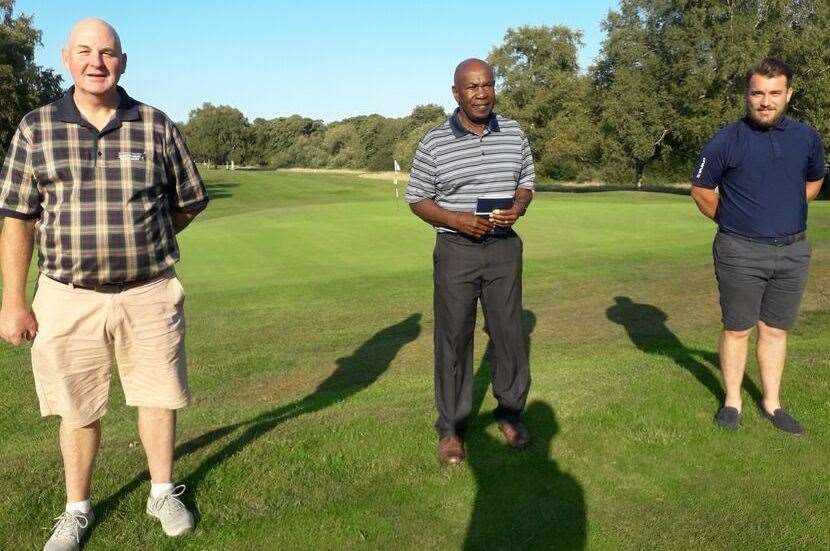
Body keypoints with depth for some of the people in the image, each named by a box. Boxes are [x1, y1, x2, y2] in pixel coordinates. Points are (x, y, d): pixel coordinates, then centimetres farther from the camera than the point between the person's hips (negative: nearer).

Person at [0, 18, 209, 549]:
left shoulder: (157, 126, 1)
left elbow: (188, 202, 11)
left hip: (150, 294, 0)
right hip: (69, 298, 0)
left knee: (158, 397, 11)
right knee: (78, 410, 12)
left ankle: (164, 493, 32)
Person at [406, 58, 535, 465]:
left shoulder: (515, 134, 3)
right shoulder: (433, 143, -6)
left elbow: (526, 183, 13)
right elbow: (417, 199, 0)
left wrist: (517, 210, -10)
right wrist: (456, 220, -17)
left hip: (504, 248, 3)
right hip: (456, 250, -2)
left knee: (509, 332, 10)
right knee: (453, 337, 3)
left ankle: (510, 413, 29)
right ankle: (451, 427, 17)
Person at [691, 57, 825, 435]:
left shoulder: (806, 138, 3)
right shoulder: (726, 142, -8)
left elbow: (814, 180, 21)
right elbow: (701, 190, 3)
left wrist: (788, 214, 12)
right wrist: (733, 222, 7)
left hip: (793, 252, 4)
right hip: (740, 253, -3)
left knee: (775, 329, 12)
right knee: (736, 329, 5)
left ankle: (771, 403, 23)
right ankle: (732, 401, 19)